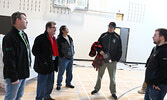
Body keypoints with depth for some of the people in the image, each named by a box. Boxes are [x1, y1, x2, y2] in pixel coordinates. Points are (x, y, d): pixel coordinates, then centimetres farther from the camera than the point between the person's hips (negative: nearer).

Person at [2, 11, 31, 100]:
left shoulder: (23, 35, 13)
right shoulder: (10, 37, -17)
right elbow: (9, 59, -21)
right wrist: (14, 77, -21)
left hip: (23, 74, 9)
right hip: (15, 76, -9)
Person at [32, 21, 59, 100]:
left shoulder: (53, 38, 13)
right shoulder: (40, 38, -13)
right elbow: (35, 51, -17)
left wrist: (55, 63, 11)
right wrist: (44, 60, -22)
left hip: (51, 65, 8)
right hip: (43, 66, -8)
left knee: (50, 83, 19)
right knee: (42, 84, 3)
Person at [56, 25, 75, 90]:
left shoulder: (69, 37, 10)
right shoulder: (59, 39, -13)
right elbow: (58, 48, -14)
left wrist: (72, 53, 11)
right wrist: (62, 55, -12)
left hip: (71, 58, 7)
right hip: (64, 58, -7)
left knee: (69, 72, 15)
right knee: (61, 72, 3)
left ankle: (68, 83, 31)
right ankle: (58, 84, 19)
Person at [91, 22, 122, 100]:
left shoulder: (117, 37, 0)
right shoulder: (103, 35, 2)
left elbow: (119, 50, 4)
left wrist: (117, 59, -3)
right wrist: (100, 51, -11)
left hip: (112, 61, -1)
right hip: (102, 60, 1)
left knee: (112, 77, 8)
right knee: (99, 76, 13)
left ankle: (113, 92, 23)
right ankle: (96, 89, 31)